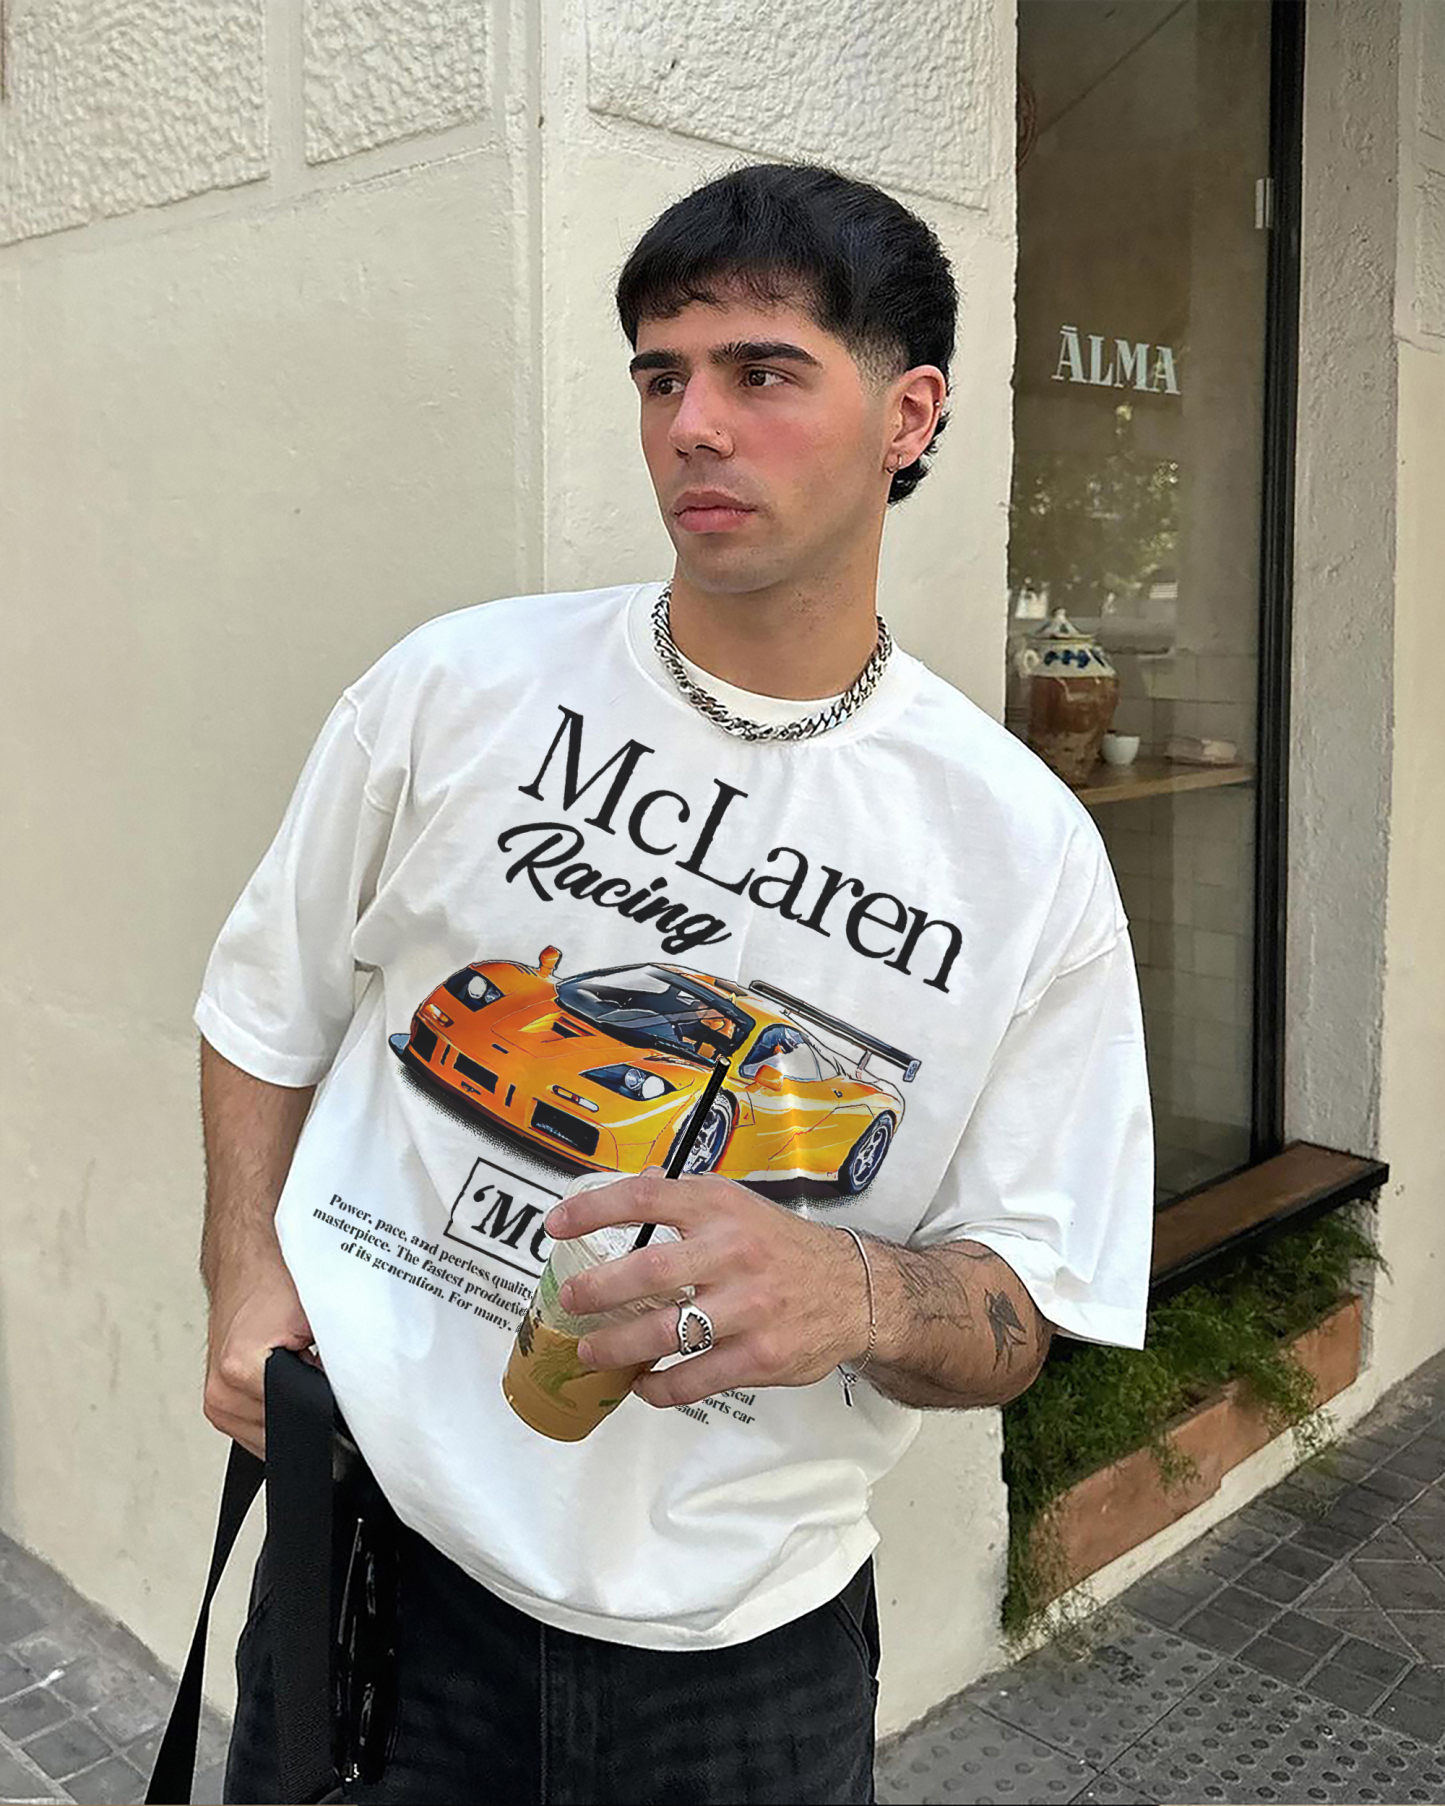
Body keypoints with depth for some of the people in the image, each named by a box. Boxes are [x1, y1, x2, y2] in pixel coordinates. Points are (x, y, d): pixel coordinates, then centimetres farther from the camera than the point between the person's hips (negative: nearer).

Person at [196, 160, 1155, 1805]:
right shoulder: (456, 686, -6)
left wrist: (861, 1296, -26)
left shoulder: (1028, 849, -8)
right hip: (385, 1539, 0)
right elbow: (269, 1010, 8)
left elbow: (1021, 1309, -5)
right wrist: (248, 1274, -7)